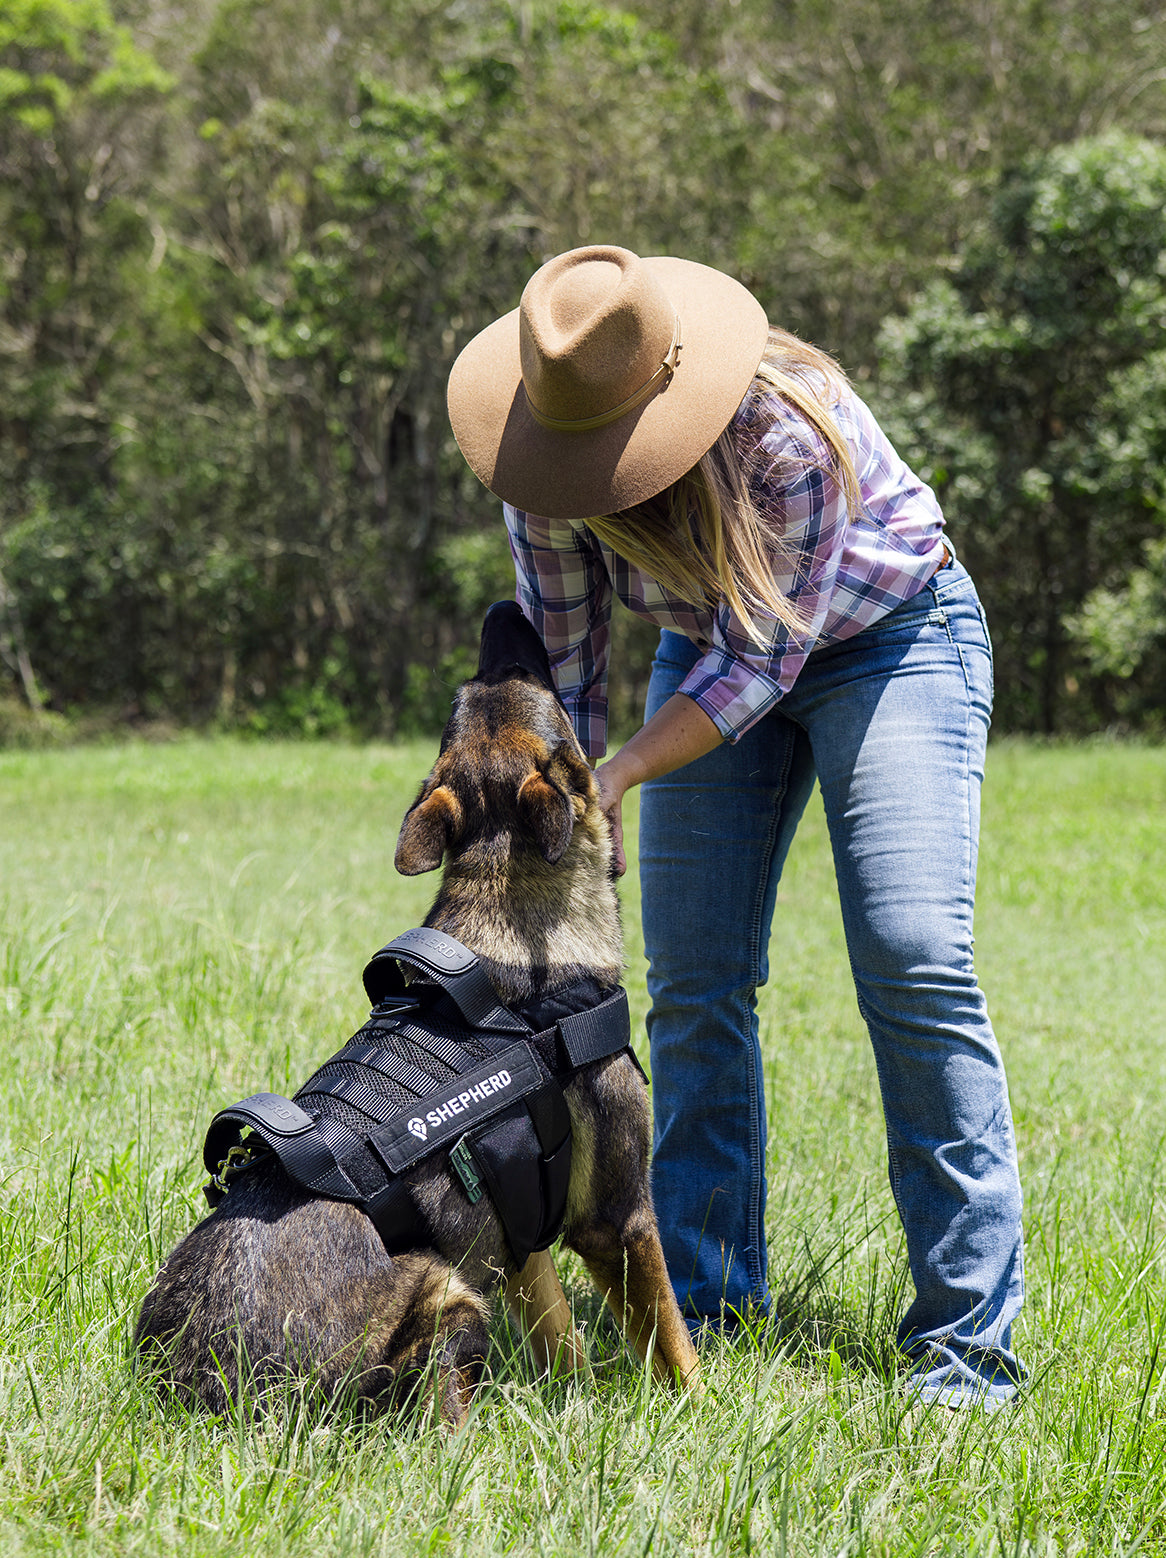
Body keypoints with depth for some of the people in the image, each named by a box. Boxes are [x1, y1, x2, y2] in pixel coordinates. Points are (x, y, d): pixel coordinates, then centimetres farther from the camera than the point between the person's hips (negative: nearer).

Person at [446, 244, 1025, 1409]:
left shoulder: (791, 429, -36)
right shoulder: (553, 450, -19)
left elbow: (761, 662, -28)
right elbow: (560, 663, -7)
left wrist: (620, 775, -34)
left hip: (890, 637, -5)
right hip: (712, 650, 5)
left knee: (913, 958, -18)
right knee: (693, 982, -3)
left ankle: (968, 1333, -17)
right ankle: (706, 1295, 9)